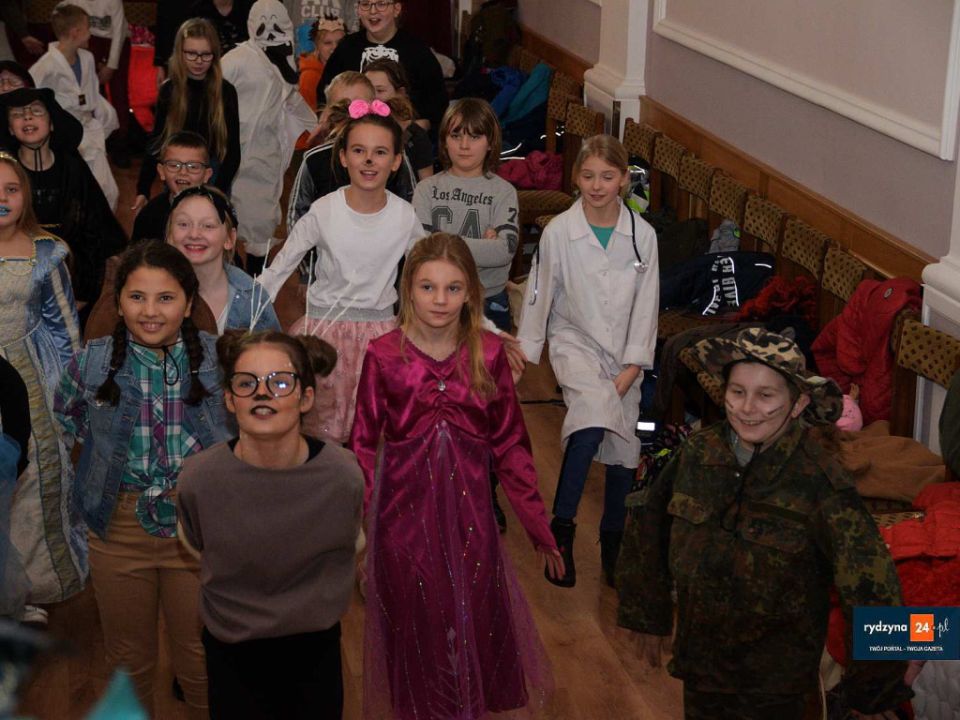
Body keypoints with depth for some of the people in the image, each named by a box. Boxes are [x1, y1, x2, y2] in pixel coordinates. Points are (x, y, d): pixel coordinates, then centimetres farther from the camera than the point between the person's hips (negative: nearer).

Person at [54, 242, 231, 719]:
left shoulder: (217, 359, -11)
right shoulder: (91, 363, -8)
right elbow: (66, 415, 14)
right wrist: (104, 447, 4)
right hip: (118, 529, 1)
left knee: (199, 660, 14)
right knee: (128, 659, 19)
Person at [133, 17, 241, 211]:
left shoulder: (225, 92, -7)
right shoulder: (169, 91, -2)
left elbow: (233, 150, -5)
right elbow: (157, 141, 4)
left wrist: (217, 192, -16)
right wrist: (143, 189, -2)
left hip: (215, 177, -2)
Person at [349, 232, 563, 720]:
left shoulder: (488, 354, -1)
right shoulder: (384, 356, -5)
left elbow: (510, 444, 3)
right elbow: (363, 445, -2)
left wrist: (539, 527, 3)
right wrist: (353, 517, -13)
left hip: (468, 510, 1)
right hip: (404, 513, -1)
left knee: (474, 619, 10)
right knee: (416, 623, 10)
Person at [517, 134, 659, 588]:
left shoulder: (642, 235, -4)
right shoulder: (559, 232, -8)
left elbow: (646, 306, -2)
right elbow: (539, 296, 0)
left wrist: (629, 370, -8)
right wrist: (525, 351, 1)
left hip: (624, 353, 3)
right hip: (575, 342, -3)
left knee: (624, 451, 3)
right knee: (595, 413, -31)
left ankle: (613, 545, 24)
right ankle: (561, 526, -21)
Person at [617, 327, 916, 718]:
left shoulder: (819, 481, -23)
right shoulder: (698, 453, -10)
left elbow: (870, 589, -21)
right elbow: (647, 528, 5)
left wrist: (875, 686, -15)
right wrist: (647, 618, 12)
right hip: (698, 664, 4)